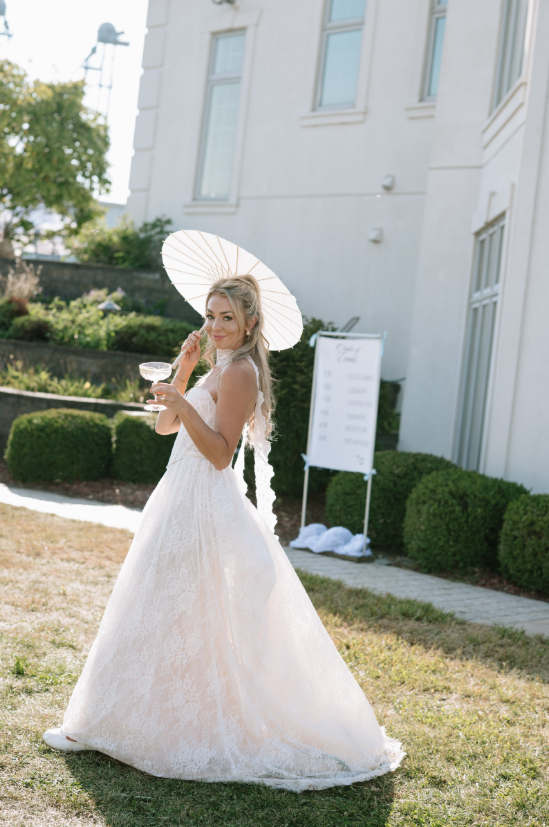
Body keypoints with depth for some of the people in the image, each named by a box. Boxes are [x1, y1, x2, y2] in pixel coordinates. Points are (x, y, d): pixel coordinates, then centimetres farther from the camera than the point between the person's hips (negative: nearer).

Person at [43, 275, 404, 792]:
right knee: (167, 613, 16)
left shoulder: (239, 371, -13)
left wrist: (184, 405, -27)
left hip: (203, 505, -10)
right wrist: (184, 369, 4)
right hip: (186, 499, 10)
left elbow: (221, 453, -20)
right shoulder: (218, 368, 16)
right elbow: (165, 426, 13)